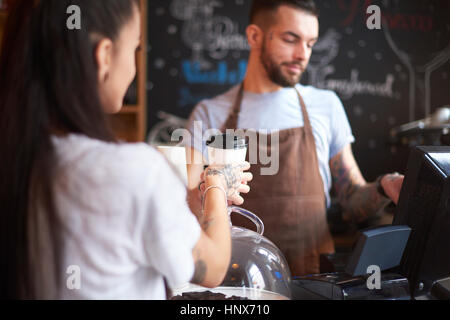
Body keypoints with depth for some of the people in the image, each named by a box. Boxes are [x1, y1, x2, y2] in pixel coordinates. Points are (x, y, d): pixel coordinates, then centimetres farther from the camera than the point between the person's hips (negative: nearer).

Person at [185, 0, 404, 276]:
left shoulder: (326, 106, 11)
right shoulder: (210, 114, 7)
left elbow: (354, 203, 13)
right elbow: (181, 206, 0)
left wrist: (384, 188, -8)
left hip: (313, 275, 1)